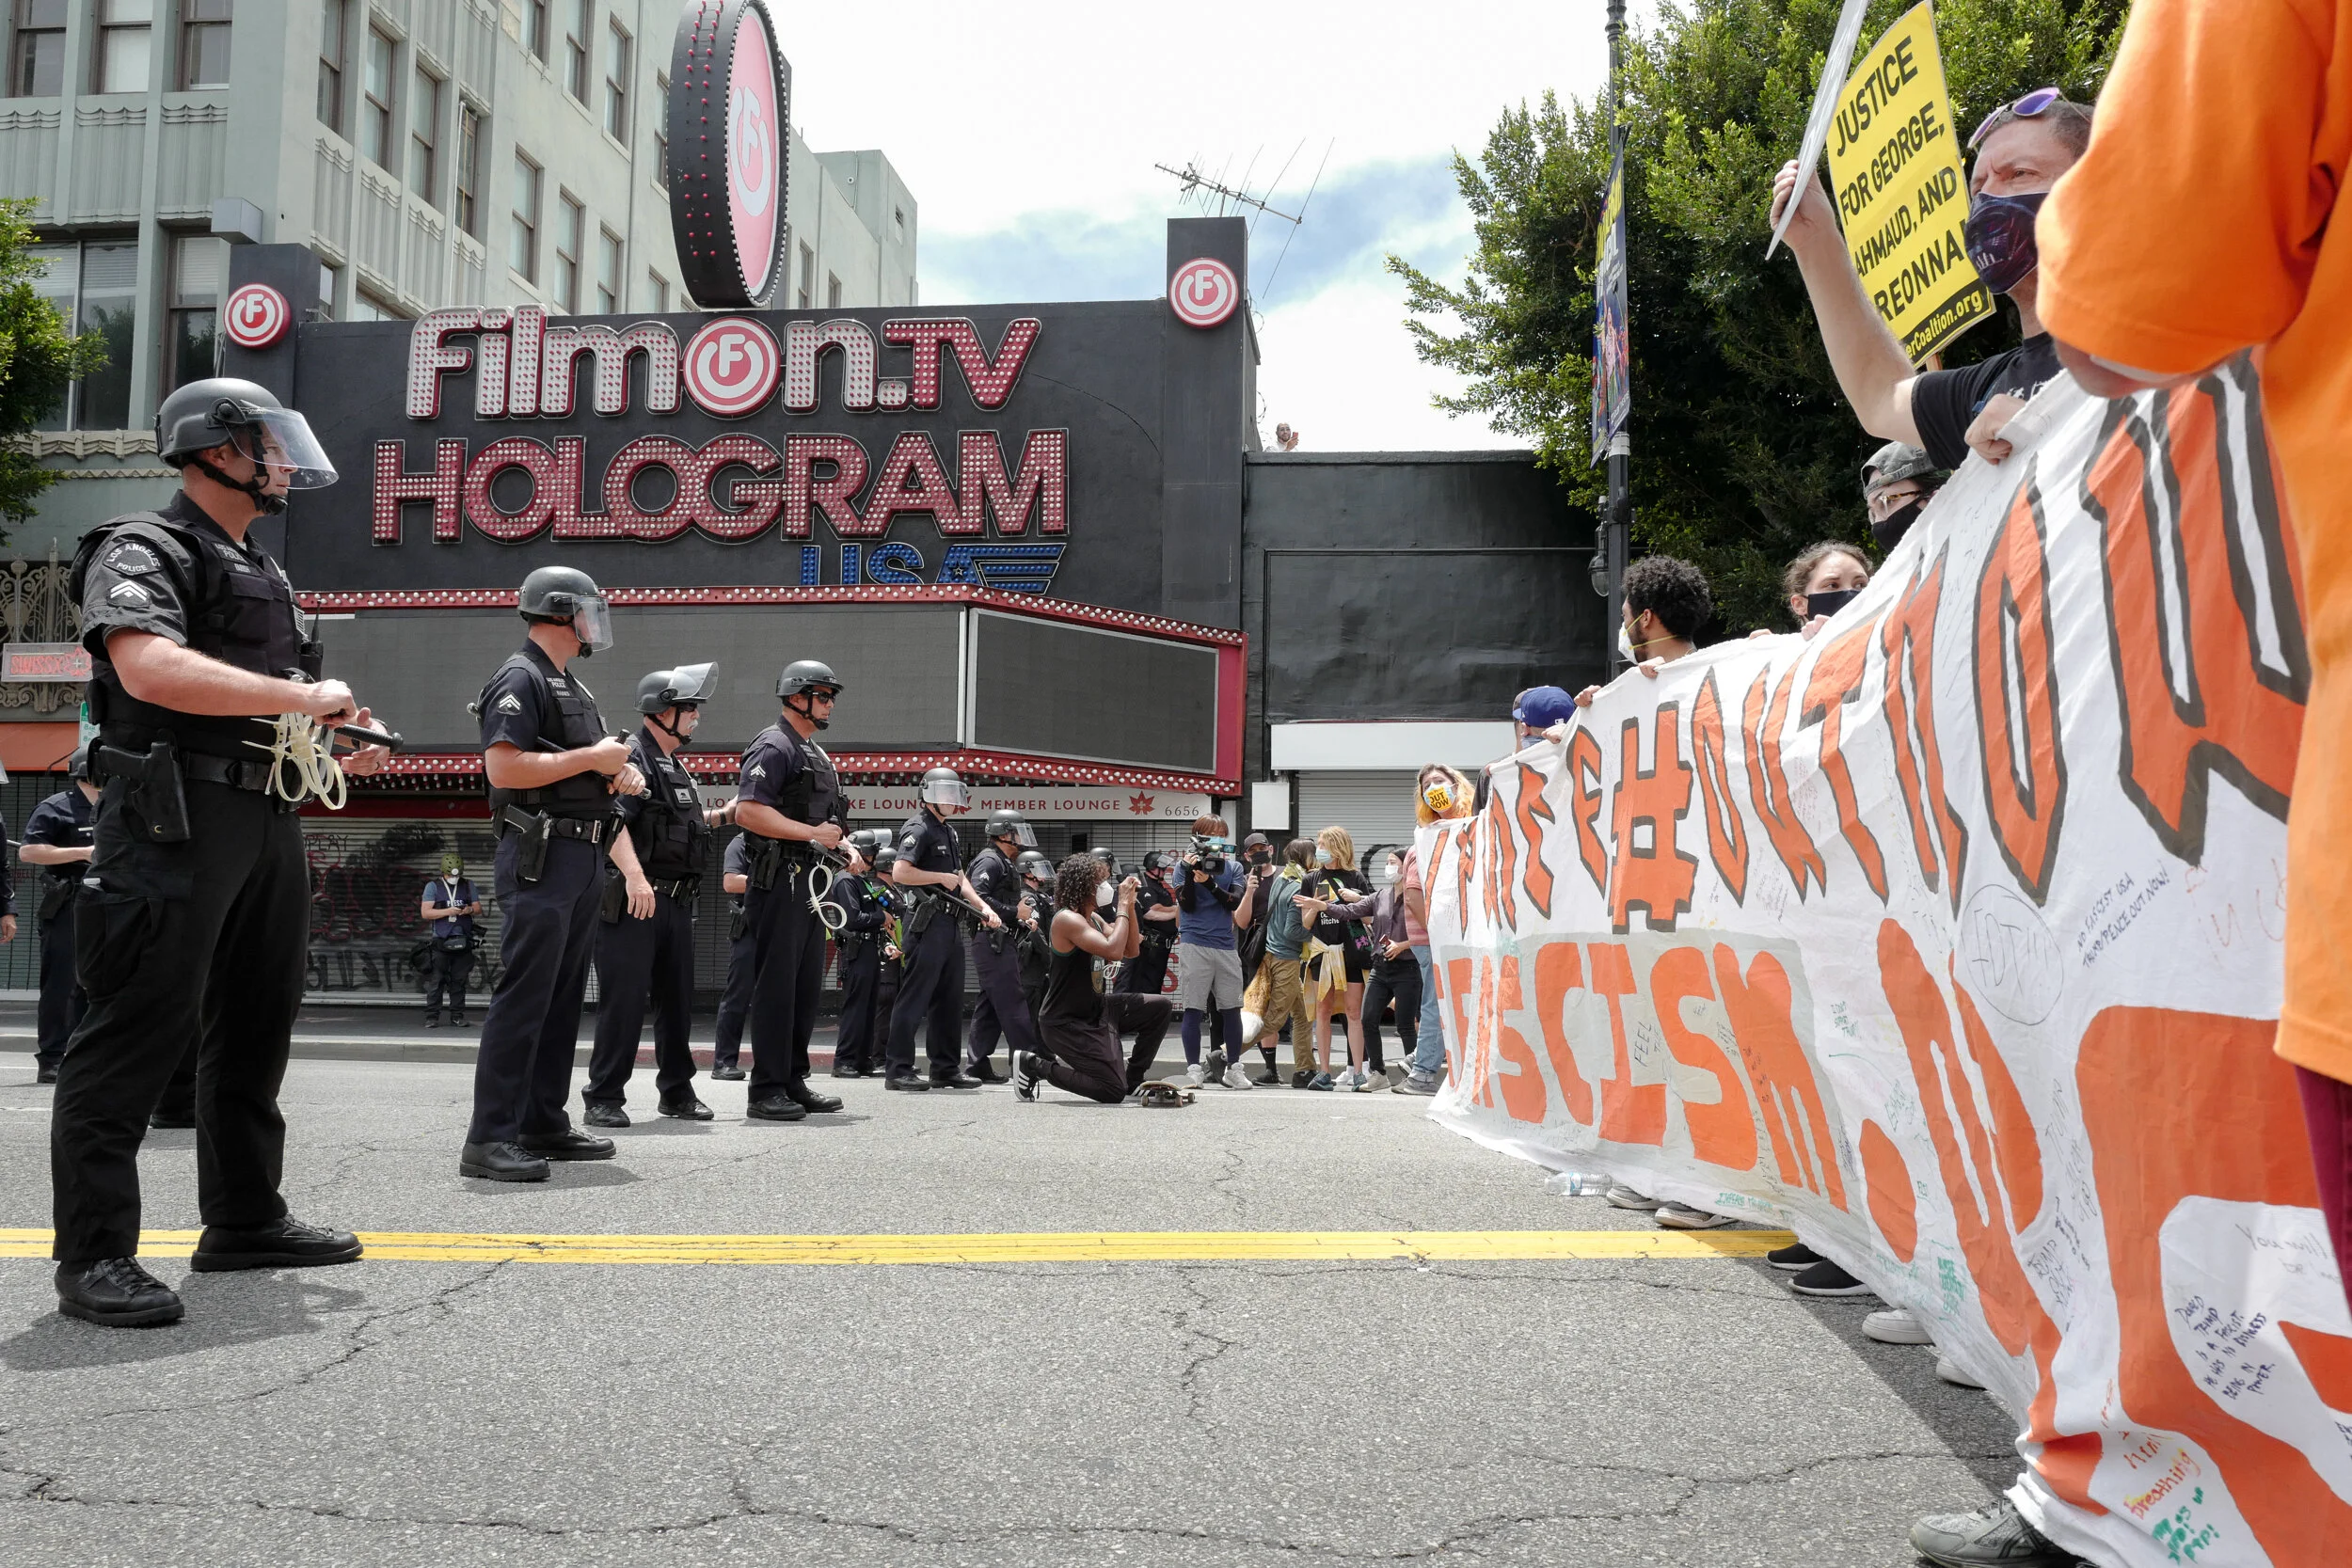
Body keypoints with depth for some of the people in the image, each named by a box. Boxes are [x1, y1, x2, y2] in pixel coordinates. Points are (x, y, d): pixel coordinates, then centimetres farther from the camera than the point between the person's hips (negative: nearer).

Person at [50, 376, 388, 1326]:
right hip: (176, 814, -9)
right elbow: (151, 669, -24)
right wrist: (302, 697, -19)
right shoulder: (143, 550, -5)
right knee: (139, 1029, -9)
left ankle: (244, 1221, 22)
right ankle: (95, 1255, -5)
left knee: (253, 1030, 12)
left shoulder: (262, 574, 23)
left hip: (269, 818, 9)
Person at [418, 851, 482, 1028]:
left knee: (459, 982, 4)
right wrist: (447, 911, -16)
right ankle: (432, 1017, -2)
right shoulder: (433, 887, 4)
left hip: (463, 941, 3)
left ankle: (457, 1017, 8)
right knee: (436, 981, -5)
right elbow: (425, 912, -4)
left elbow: (478, 908, 15)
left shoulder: (468, 886, 14)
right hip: (441, 940, -3)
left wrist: (470, 910, -8)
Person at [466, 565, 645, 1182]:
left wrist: (622, 774, 7)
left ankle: (544, 1125, 17)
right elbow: (504, 767, -20)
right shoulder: (520, 680, -7)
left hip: (584, 859, 10)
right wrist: (592, 758, -15)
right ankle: (489, 1139, -11)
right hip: (540, 856, -10)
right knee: (523, 995, -12)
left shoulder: (575, 688, 22)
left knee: (563, 997, 11)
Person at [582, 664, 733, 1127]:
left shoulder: (676, 767, 20)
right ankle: (604, 1098, 0)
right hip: (633, 899, -9)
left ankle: (677, 1091, 23)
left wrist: (722, 815, 21)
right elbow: (613, 822, -22)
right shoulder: (630, 756, -10)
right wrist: (633, 874, -33)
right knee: (624, 998, -7)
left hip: (677, 901, 9)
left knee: (677, 997, 13)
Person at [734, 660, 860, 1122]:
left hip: (811, 883, 10)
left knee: (807, 987, 12)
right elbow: (748, 811, -21)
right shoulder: (774, 746, -9)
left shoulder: (816, 754, 21)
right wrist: (813, 833, -19)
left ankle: (794, 1081, 20)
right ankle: (766, 1091, -3)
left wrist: (845, 848, 11)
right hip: (781, 881, -10)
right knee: (776, 987, -7)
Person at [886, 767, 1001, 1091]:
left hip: (949, 925, 10)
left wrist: (983, 909, 11)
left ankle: (946, 1068, 18)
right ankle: (899, 1071, -5)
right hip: (927, 924, -10)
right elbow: (900, 872, -22)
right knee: (914, 998, -8)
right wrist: (942, 877, -13)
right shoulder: (919, 828, -9)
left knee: (949, 999, 12)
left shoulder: (947, 831, 21)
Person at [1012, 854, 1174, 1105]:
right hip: (1065, 1023, -10)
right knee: (1113, 1092, -13)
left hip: (1094, 1007, 10)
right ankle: (1033, 1065, 0)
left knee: (1159, 1007, 2)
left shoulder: (1094, 919, 9)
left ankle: (1133, 1080, 13)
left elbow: (1131, 951, 11)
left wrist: (1130, 905, 2)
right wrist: (1122, 906, -21)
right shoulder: (1066, 919, -21)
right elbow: (1114, 951, -32)